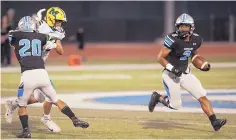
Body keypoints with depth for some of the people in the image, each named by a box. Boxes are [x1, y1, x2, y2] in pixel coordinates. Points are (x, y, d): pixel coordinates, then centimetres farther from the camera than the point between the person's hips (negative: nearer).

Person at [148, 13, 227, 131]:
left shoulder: (196, 40, -2)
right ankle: (157, 97, 25)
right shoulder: (173, 39, -21)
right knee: (175, 105, -1)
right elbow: (160, 57, -16)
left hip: (186, 73, 5)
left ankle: (214, 121, -5)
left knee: (202, 97, -6)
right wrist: (172, 68, -27)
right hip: (171, 75, -5)